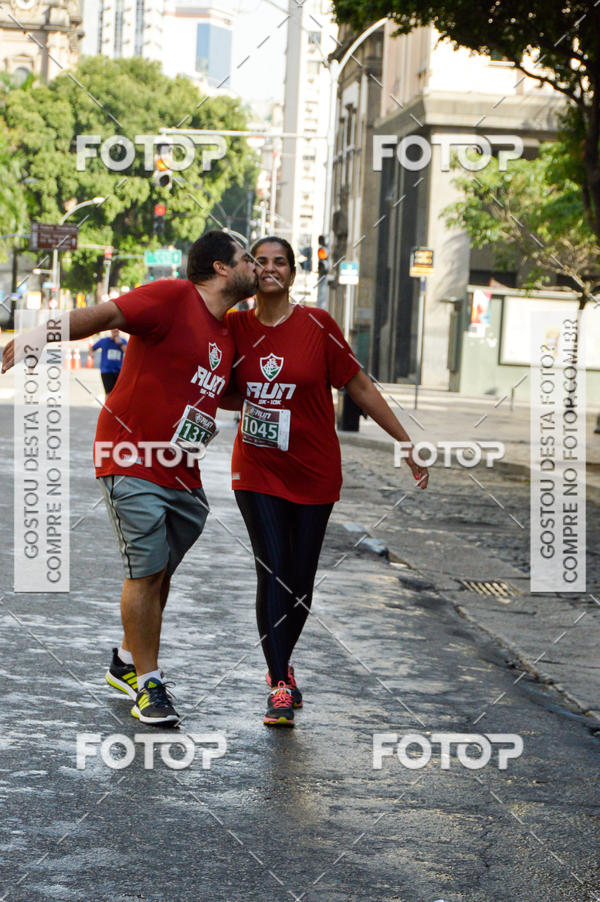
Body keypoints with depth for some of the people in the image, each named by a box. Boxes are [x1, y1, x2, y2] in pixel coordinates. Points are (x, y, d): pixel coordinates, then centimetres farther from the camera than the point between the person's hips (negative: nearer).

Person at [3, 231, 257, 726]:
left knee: (161, 572, 13)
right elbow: (105, 314, -22)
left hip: (182, 473, 8)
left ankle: (127, 663, 31)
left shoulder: (227, 332, 14)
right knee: (147, 572, -7)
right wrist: (44, 333, -34)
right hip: (135, 463, -8)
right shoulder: (173, 297, -11)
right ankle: (147, 683, 3)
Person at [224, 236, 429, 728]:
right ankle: (280, 686, -3)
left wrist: (407, 443, 0)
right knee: (273, 574, -9)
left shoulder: (317, 324, -8)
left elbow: (360, 388, -2)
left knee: (301, 581, 6)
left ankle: (280, 663, 31)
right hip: (258, 470, 0)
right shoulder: (236, 326, -1)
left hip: (314, 473, 0)